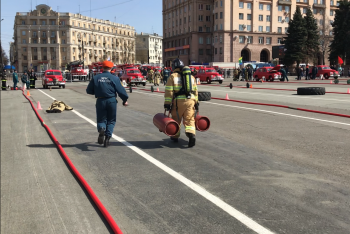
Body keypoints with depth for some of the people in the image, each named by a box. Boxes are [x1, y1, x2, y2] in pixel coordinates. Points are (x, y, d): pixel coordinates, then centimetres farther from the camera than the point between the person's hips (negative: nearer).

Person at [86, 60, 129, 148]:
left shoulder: (96, 78, 2)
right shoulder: (114, 78, -4)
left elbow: (89, 90, 5)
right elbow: (121, 91, -4)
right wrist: (125, 100, 11)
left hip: (100, 101, 1)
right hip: (111, 101, -1)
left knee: (101, 120, 12)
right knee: (111, 120, 13)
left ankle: (101, 129, -22)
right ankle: (107, 137, 1)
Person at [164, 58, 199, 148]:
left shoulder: (173, 76, 2)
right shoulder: (191, 76, 17)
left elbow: (169, 91, -5)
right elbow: (195, 91, 17)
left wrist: (167, 103, -5)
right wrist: (196, 102, 22)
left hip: (178, 101, -3)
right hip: (190, 100, 3)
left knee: (176, 119, 15)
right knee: (189, 120, 2)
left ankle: (175, 136, 29)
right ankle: (191, 134, -20)